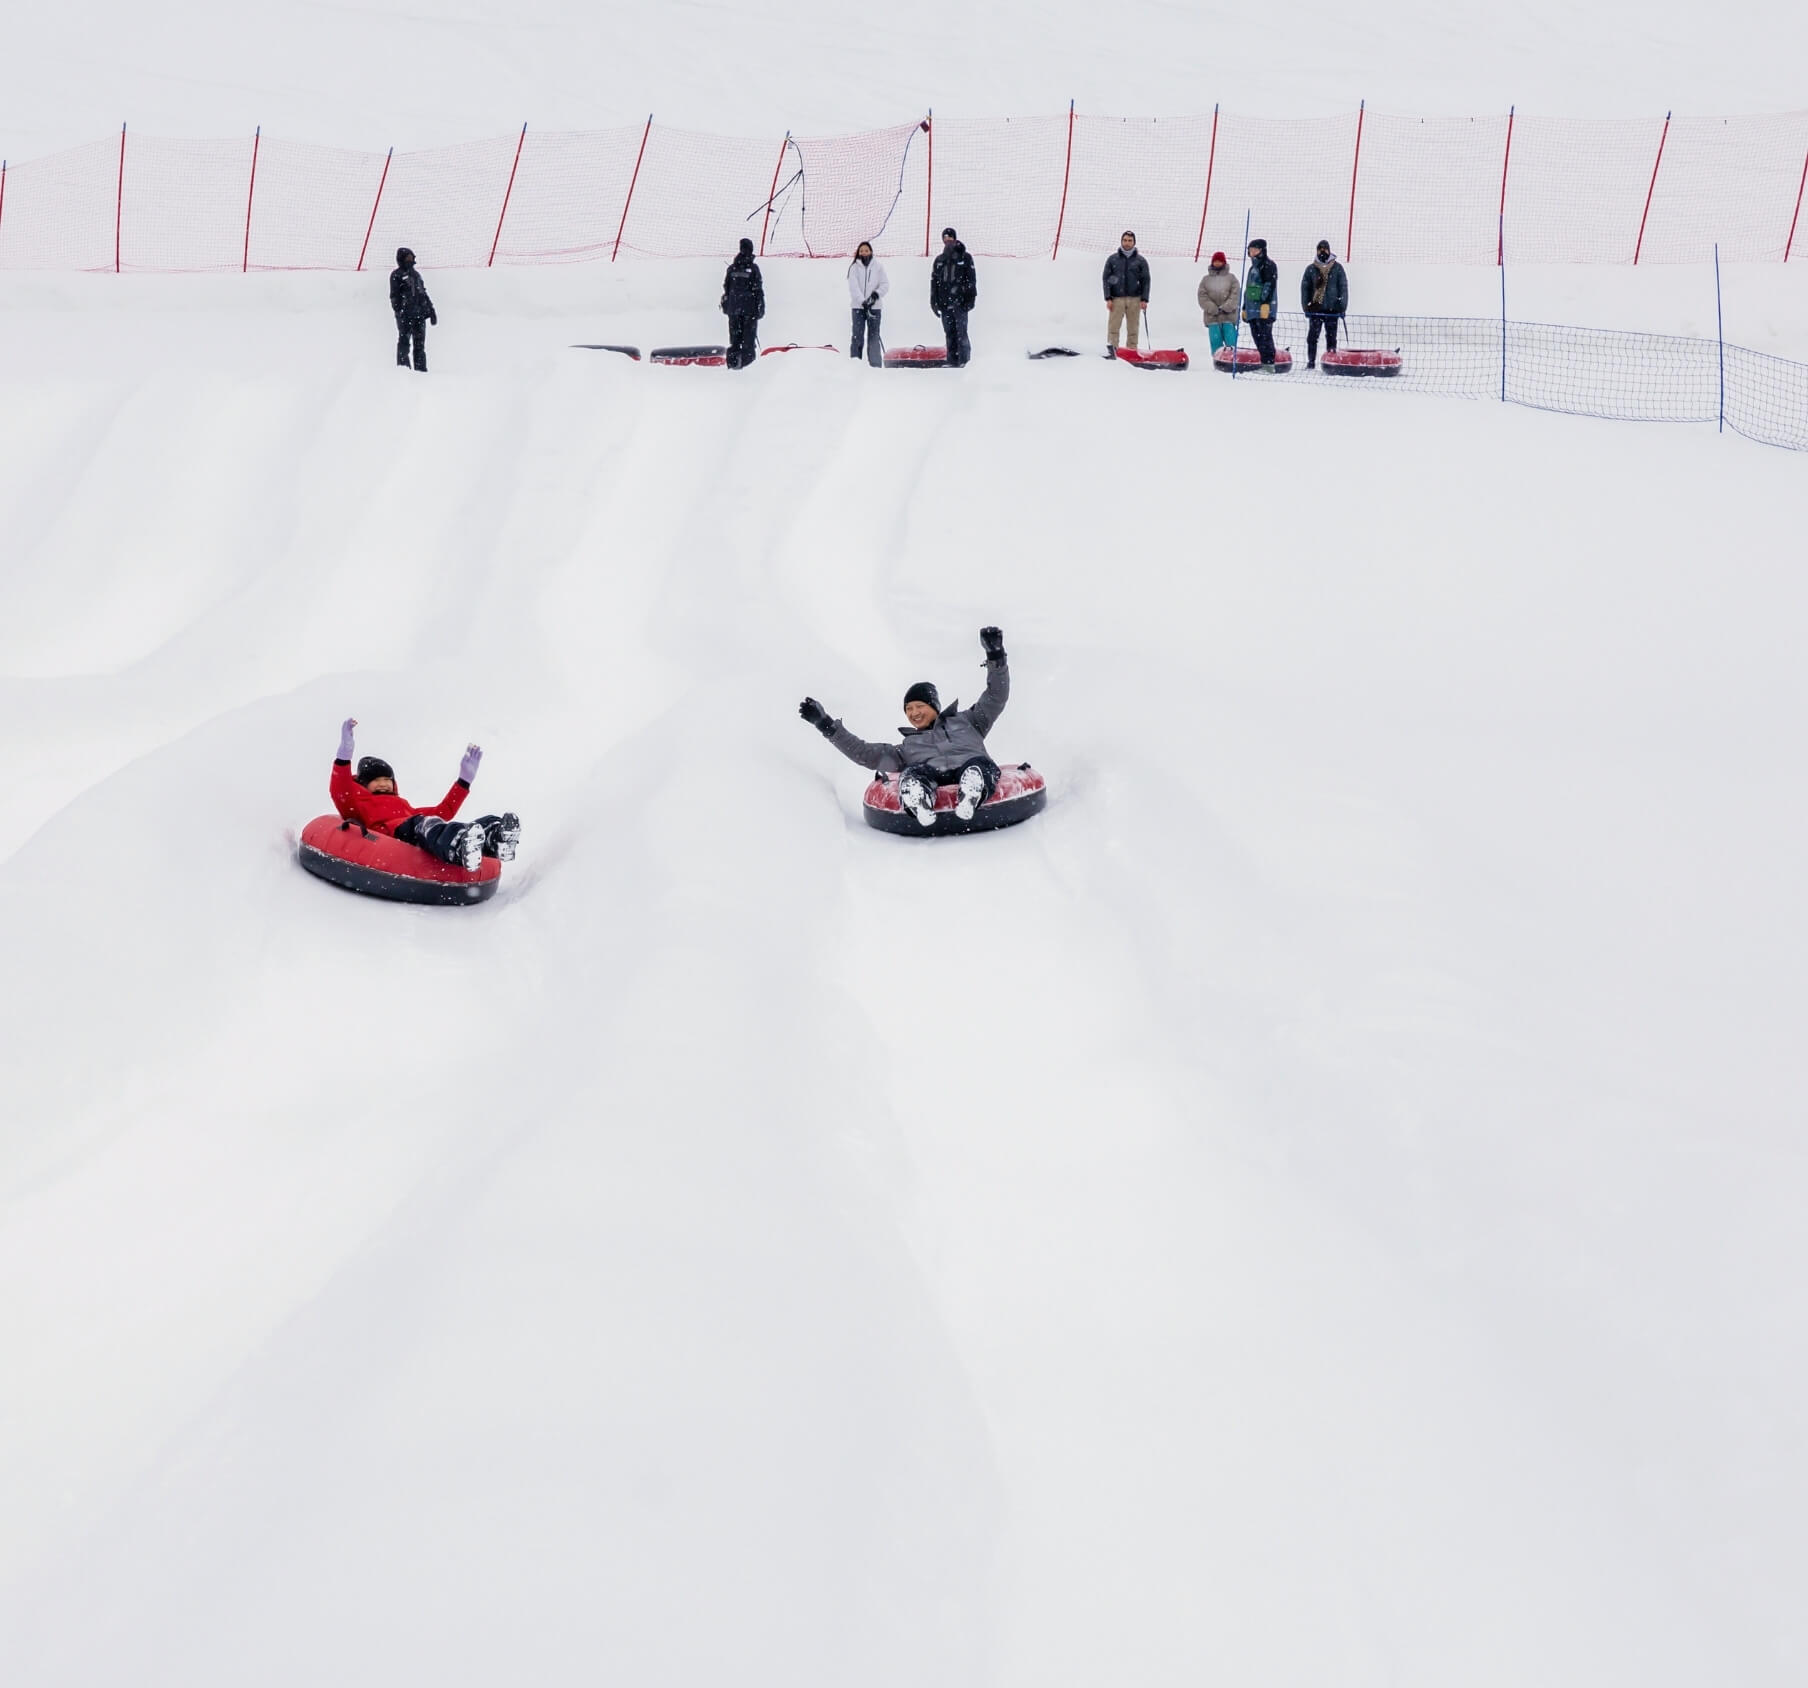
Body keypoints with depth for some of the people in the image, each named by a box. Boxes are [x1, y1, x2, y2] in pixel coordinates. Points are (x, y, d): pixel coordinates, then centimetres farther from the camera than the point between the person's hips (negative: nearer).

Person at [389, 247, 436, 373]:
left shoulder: (416, 274, 23)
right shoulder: (396, 275, 2)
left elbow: (423, 293, 26)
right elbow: (394, 295, -5)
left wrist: (431, 310, 20)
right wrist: (398, 310, -17)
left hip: (419, 313, 6)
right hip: (405, 313, -6)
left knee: (419, 341, 2)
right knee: (404, 338, -11)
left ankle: (420, 367, 2)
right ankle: (402, 363, -8)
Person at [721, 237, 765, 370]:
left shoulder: (732, 268, 4)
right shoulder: (753, 268, -9)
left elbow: (726, 288, 9)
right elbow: (758, 289, -10)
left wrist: (725, 305, 18)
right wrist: (761, 307, -5)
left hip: (734, 308, 4)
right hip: (750, 308, -4)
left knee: (734, 335, 11)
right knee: (749, 334, 3)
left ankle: (733, 359, 8)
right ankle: (747, 358, 1)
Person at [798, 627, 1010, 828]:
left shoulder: (965, 722, 37)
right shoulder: (907, 747, 39)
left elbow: (996, 697, 31)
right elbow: (865, 754, 32)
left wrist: (995, 656, 19)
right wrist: (826, 725, 31)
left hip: (968, 771, -1)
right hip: (930, 779, 1)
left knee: (981, 764, -38)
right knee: (912, 773, -36)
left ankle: (970, 798, -69)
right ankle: (920, 804, -68)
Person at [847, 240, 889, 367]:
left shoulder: (878, 266, 3)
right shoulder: (854, 267, 1)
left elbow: (885, 284, 3)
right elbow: (853, 287, -7)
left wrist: (876, 294, -14)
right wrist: (863, 301, -18)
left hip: (874, 306, 1)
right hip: (858, 306, -1)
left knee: (873, 336, 2)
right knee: (857, 335, -3)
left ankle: (876, 365, 4)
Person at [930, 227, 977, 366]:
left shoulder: (965, 257, 4)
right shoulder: (939, 260, 17)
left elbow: (971, 279, 0)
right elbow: (934, 281, 18)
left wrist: (971, 298, -8)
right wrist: (934, 301, 12)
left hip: (960, 301, -5)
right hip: (945, 302, 5)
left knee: (961, 332, -10)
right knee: (949, 333, 4)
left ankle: (963, 360, -9)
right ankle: (952, 361, 6)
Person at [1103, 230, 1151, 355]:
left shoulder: (1141, 261, 7)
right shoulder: (1112, 259, 6)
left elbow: (1145, 281, 6)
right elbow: (1106, 279, 5)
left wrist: (1144, 299, -2)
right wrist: (1108, 298, -4)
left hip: (1134, 299, 1)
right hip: (1116, 298, 0)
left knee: (1133, 327, 1)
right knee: (1113, 326, -9)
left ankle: (1132, 351, 6)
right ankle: (1111, 351, -10)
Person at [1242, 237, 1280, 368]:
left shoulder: (1268, 264, -3)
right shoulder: (1253, 267, 26)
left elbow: (1269, 285, -15)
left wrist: (1265, 303, -24)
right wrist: (1245, 308, 29)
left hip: (1264, 308, -10)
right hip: (1253, 309, 10)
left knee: (1264, 335, -14)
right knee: (1256, 336, 6)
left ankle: (1269, 363, -17)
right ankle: (1263, 361, 8)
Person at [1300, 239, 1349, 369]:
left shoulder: (1337, 268, 4)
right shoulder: (1311, 269, 6)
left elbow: (1343, 287, 4)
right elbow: (1305, 288, 8)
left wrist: (1342, 306, -2)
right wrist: (1306, 306, 1)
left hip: (1332, 309, -1)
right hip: (1315, 308, 1)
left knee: (1331, 337, 3)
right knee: (1312, 337, -2)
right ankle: (1311, 362, 4)